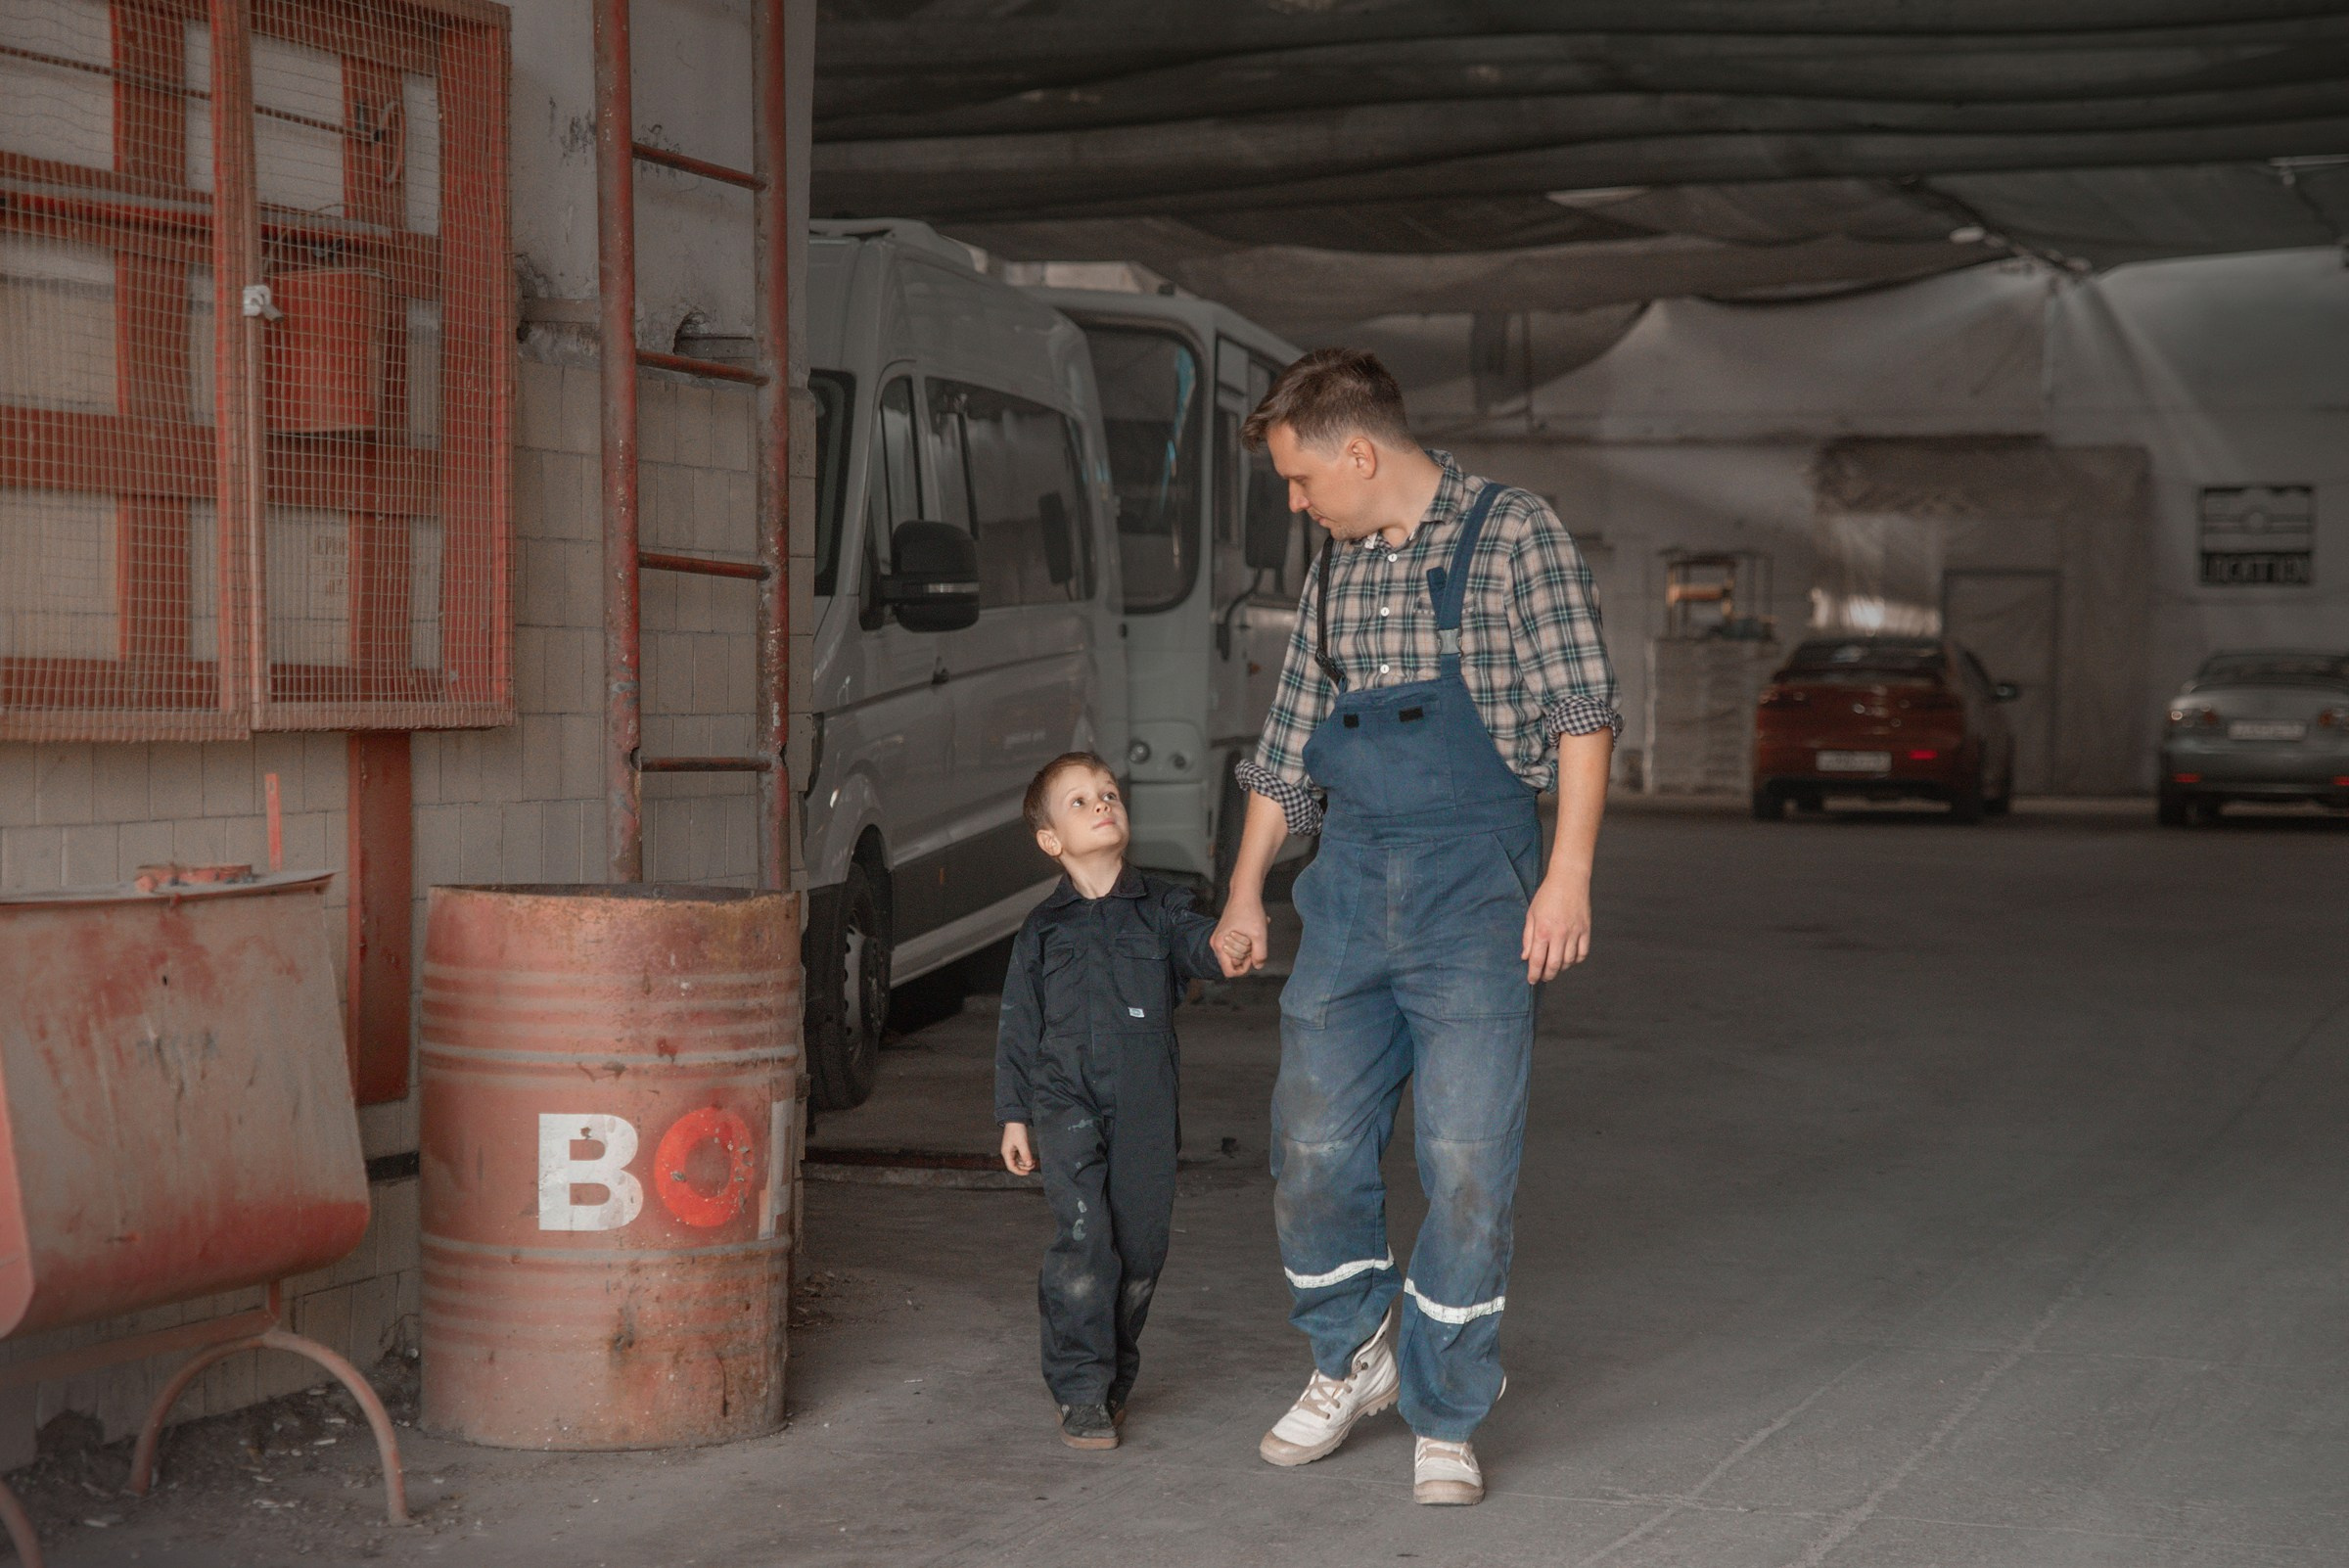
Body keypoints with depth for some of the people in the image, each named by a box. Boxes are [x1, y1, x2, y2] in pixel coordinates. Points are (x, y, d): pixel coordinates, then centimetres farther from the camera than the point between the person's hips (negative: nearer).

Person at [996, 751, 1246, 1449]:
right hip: (1066, 1101, -1)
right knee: (1085, 1235, -15)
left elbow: (1197, 943, -10)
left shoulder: (1160, 908, 9)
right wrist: (1013, 1116, 6)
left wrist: (1226, 949, -34)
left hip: (1145, 1107, 1)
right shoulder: (1043, 929, 9)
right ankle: (1080, 1388, -8)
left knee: (1140, 1242, 4)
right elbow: (1018, 1028, 11)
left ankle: (1115, 1375, 24)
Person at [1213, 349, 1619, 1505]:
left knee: (1466, 1163, -4)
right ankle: (1354, 1358, 29)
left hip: (1475, 889, -5)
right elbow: (1287, 745, 22)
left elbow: (1580, 713, -8)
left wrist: (1568, 875, -17)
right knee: (1312, 1145, 6)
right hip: (1348, 889, 6)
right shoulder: (1333, 574, 14)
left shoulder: (1513, 535, -3)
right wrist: (1245, 892, 24)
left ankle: (1445, 1420, 10)